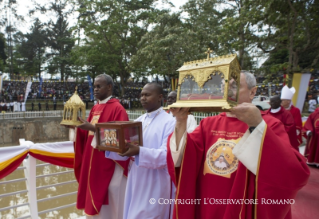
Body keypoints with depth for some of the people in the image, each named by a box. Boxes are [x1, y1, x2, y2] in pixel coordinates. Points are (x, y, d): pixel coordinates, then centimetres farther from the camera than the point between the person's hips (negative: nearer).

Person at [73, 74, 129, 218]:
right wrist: (77, 127, -3)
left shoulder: (117, 108, -13)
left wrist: (93, 128, -25)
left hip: (107, 164, -8)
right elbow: (88, 133, 15)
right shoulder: (95, 108, 11)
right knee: (93, 201, 18)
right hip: (92, 162, 8)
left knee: (107, 206, 6)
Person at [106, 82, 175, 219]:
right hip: (136, 181, 7)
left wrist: (140, 152, -33)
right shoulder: (138, 121, 8)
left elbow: (167, 155, -21)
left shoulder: (169, 122, -13)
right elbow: (126, 150, 7)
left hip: (155, 185, -6)